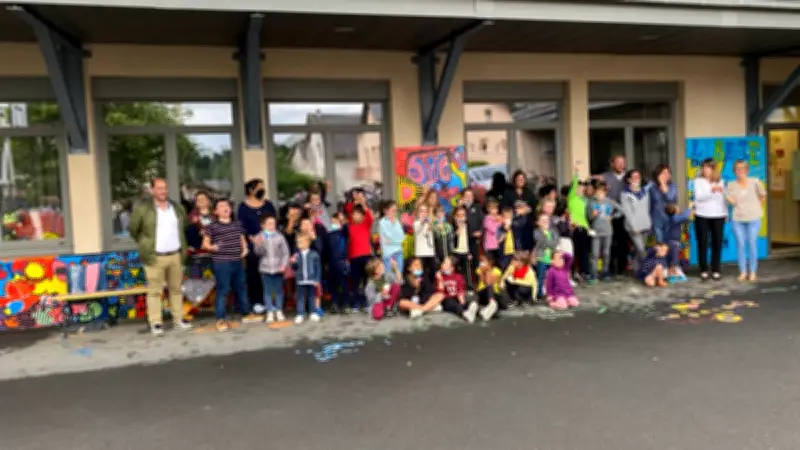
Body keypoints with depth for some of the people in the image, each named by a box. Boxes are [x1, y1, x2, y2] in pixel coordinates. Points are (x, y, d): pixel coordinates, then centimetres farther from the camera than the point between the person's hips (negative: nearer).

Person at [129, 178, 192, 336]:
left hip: (176, 256, 4)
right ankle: (156, 323, 5)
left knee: (176, 289, 11)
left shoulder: (177, 208, 9)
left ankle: (178, 320, 20)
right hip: (155, 257, -4)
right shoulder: (143, 209, -7)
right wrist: (145, 245, 7)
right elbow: (134, 230, 2)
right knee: (155, 291, 0)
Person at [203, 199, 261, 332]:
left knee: (241, 288, 16)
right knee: (222, 290, -4)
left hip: (238, 262, 6)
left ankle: (247, 314, 29)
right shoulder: (212, 227, -6)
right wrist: (212, 247, -26)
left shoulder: (237, 225, 12)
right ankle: (221, 319, 2)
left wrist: (245, 249, 5)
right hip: (221, 263, -6)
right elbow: (205, 243, -5)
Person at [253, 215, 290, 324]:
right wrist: (258, 244, -24)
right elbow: (258, 252, -5)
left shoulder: (280, 237, 1)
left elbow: (286, 252, 2)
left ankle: (279, 311, 16)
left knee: (278, 290, 7)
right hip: (265, 268, 0)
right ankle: (270, 312, 9)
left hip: (278, 268, 0)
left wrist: (284, 265, -8)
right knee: (268, 291, 3)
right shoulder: (260, 237, 1)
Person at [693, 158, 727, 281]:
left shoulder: (720, 182, 10)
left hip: (718, 216, 2)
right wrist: (711, 190, -27)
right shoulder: (698, 181, 0)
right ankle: (704, 270, 8)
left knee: (717, 243, 3)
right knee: (703, 243, 0)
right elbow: (699, 197, -14)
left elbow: (723, 198, 12)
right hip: (702, 216, -2)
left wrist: (726, 213, 8)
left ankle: (716, 270, 10)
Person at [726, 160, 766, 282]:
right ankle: (743, 272, 11)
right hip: (738, 219, 1)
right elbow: (732, 201, -6)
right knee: (740, 245, 2)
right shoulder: (731, 185, 1)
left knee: (752, 244, -1)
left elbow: (763, 196, 10)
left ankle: (753, 272, 9)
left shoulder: (755, 182, -3)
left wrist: (758, 208, 10)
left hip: (753, 218, -1)